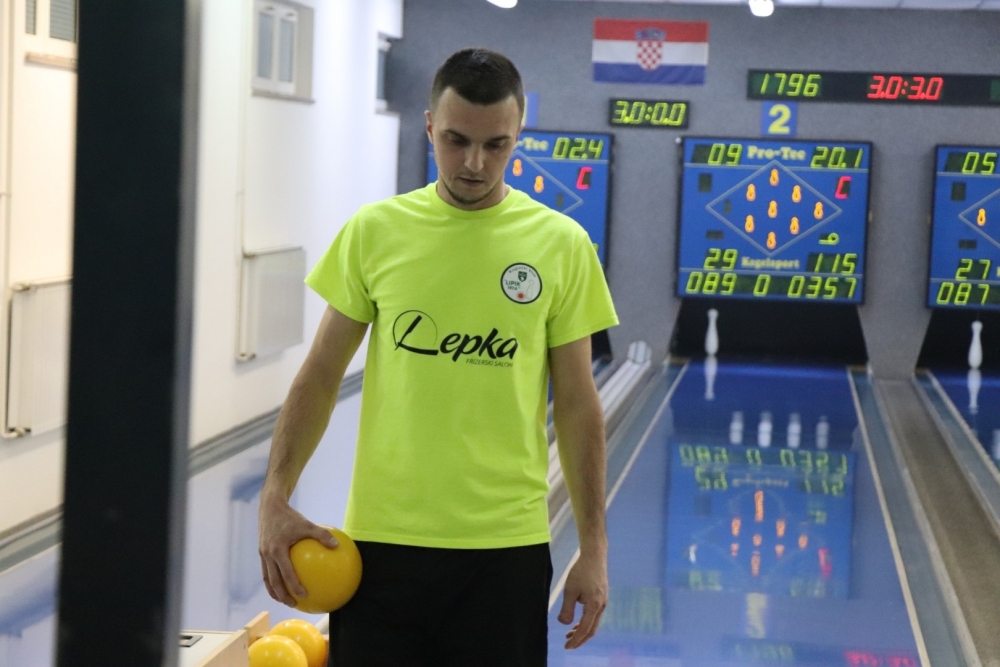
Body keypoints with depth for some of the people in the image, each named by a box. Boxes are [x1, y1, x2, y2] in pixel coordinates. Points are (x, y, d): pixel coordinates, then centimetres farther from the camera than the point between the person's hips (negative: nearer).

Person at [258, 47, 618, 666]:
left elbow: (577, 403, 4)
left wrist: (594, 548, 2)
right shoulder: (375, 230, 1)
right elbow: (321, 376, 5)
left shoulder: (562, 245, 0)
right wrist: (277, 498, -5)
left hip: (506, 547, 0)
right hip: (380, 540, 1)